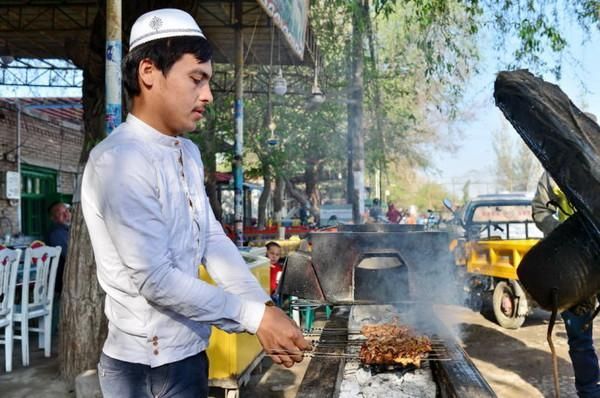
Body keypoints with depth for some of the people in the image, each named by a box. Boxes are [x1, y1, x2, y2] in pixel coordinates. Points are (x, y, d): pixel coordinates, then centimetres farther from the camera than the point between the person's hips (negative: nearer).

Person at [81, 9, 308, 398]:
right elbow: (154, 278, -25)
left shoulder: (189, 153, 7)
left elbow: (213, 240, 4)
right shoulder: (119, 161, -22)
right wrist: (254, 317, -21)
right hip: (149, 364, -8)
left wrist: (265, 306, -8)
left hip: (189, 349, 8)